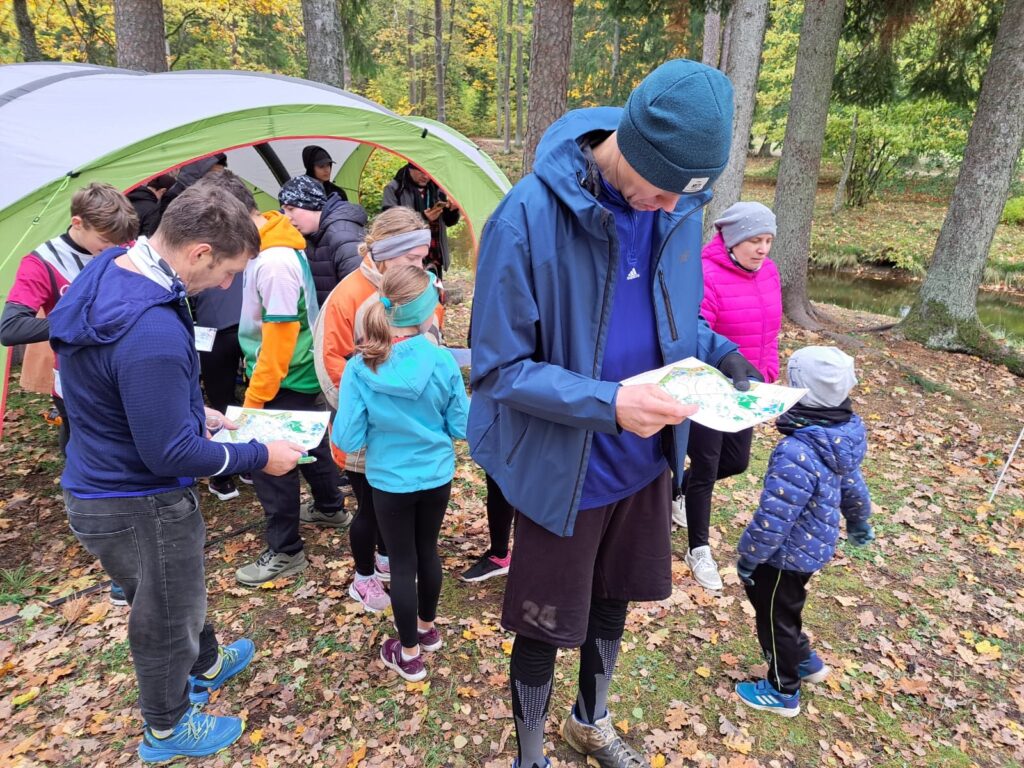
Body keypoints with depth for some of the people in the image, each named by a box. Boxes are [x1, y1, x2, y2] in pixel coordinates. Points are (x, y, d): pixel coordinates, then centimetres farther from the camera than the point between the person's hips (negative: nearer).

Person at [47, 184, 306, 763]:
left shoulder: (109, 272, -3)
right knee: (167, 615, 16)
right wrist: (260, 455, -17)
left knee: (181, 587, 31)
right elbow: (170, 454, -29)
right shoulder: (153, 331, -36)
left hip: (103, 483, 9)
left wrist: (195, 412, 11)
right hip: (140, 506, -9)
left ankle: (206, 664, 58)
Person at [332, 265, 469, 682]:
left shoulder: (360, 368, -18)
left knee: (402, 562, 13)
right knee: (427, 550, 22)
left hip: (390, 481, -1)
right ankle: (427, 627, 45)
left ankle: (409, 654, 30)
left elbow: (348, 440, -14)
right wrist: (470, 401, 12)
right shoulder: (442, 361, -16)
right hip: (437, 476, 2)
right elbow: (461, 427, -7)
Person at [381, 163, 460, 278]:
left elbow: (448, 222, 18)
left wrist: (452, 211, -6)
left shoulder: (436, 188, 12)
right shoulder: (394, 189, -2)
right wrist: (422, 218, -23)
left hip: (434, 258, 5)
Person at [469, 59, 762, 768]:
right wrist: (607, 404, -32)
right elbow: (500, 368, -19)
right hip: (563, 471, -5)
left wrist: (722, 357, -11)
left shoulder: (678, 205, -7)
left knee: (613, 601, 25)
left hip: (645, 462, 6)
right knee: (546, 623, 13)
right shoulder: (530, 217, -25)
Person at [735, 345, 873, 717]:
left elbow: (774, 518, -30)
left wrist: (748, 556, -15)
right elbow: (852, 484, 12)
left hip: (788, 555, -8)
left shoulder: (797, 452, -36)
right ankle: (805, 662, 50)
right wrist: (859, 521, 30)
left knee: (775, 618, 14)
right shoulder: (842, 435, -7)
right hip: (814, 547, 9)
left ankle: (783, 692, 35)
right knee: (784, 609, 30)